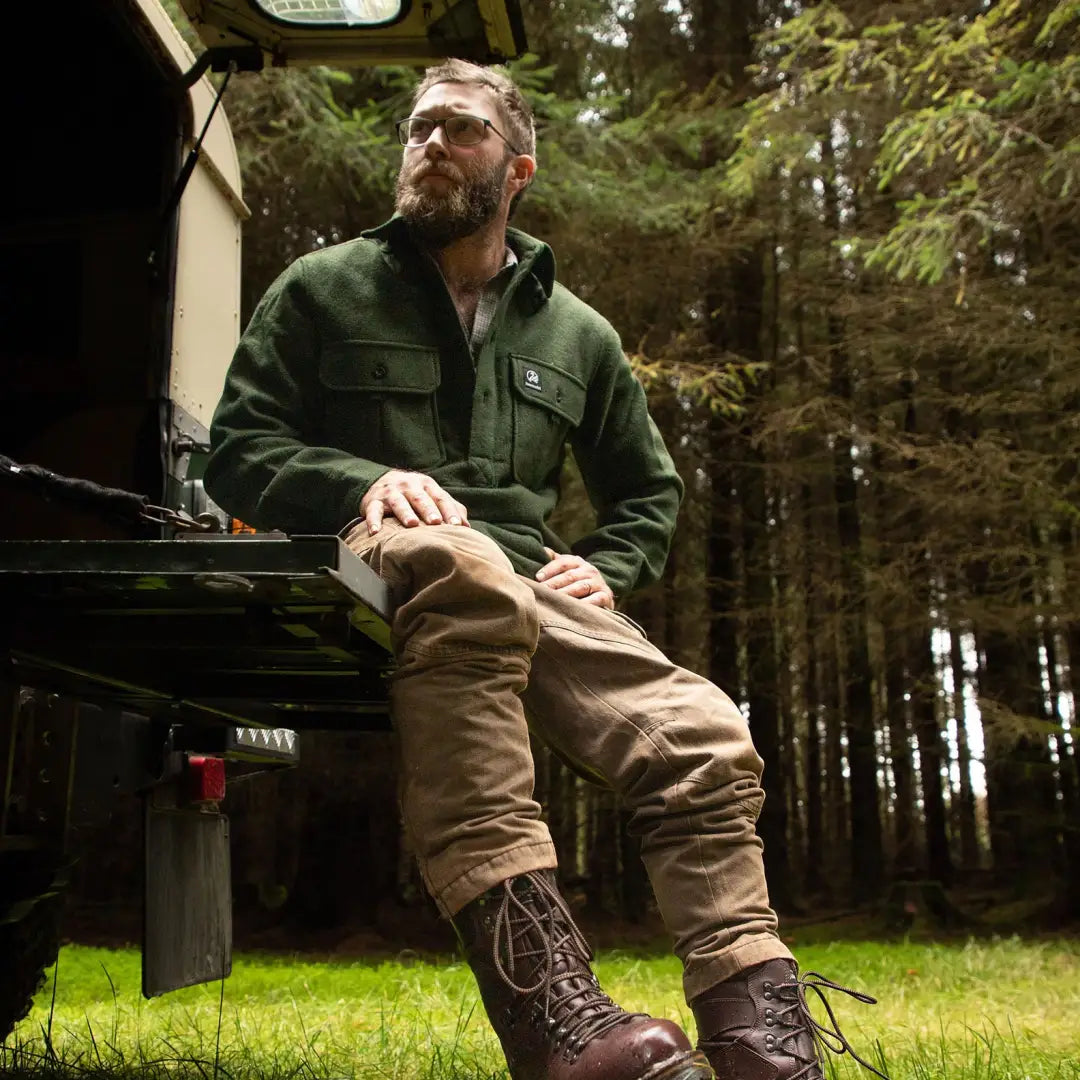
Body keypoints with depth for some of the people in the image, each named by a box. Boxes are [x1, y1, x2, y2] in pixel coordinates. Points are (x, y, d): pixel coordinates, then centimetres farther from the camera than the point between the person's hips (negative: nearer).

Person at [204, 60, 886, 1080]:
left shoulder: (577, 334, 22)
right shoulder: (322, 288, 14)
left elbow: (648, 491, 30)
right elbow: (235, 452, 6)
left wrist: (606, 571, 8)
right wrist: (362, 480, -14)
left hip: (532, 593, 4)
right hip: (372, 569, -3)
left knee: (703, 738, -23)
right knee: (461, 564, -41)